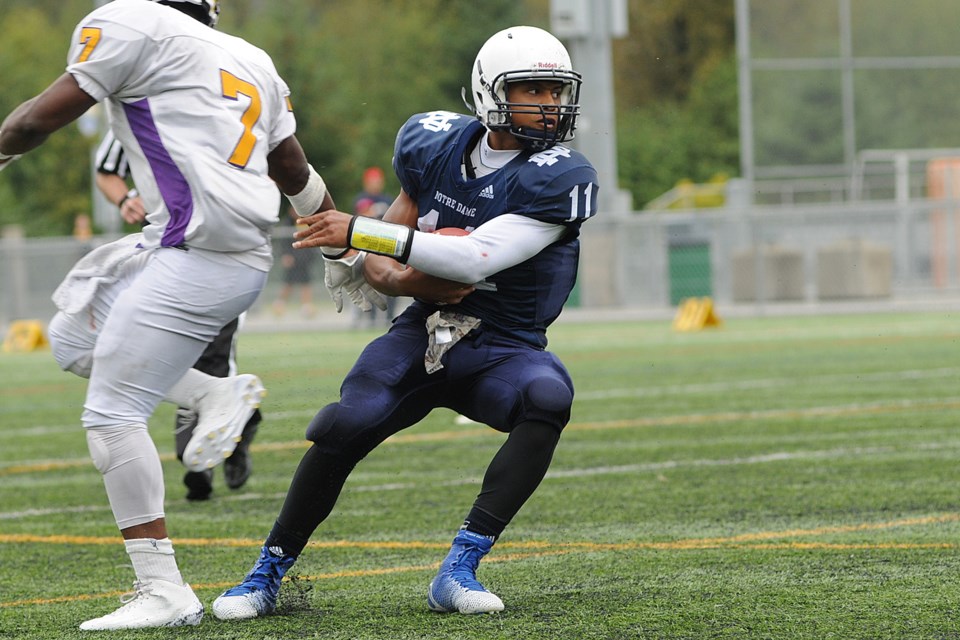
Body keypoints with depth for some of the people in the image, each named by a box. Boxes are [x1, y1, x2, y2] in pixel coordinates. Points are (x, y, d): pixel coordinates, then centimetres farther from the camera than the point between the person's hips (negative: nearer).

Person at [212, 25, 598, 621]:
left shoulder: (559, 178, -16)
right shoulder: (440, 147, 1)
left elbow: (476, 260, -27)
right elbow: (378, 263, 11)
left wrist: (359, 232, -26)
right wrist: (397, 276, -14)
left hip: (503, 349, -2)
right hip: (424, 330, 3)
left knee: (548, 397, -35)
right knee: (343, 428, -21)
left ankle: (459, 571, -31)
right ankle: (267, 576, -2)